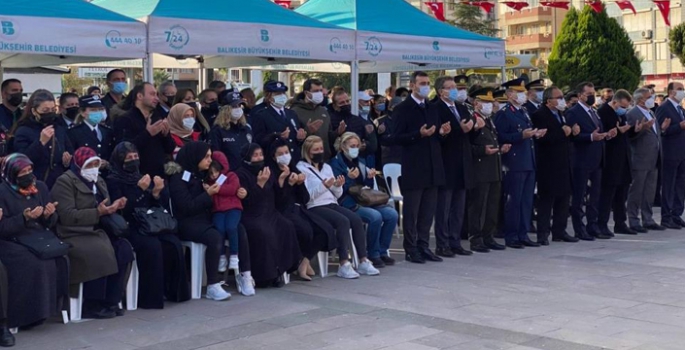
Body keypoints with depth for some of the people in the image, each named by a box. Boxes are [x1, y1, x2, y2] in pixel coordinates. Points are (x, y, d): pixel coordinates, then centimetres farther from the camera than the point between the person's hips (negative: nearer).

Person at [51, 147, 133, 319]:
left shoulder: (98, 181, 19)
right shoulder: (64, 182, -6)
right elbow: (67, 216, -17)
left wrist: (114, 206, -2)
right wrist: (98, 212, -23)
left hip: (96, 232, 7)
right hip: (73, 236, -7)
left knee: (124, 249, -19)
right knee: (100, 252, -33)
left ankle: (110, 301, -14)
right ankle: (92, 305, -19)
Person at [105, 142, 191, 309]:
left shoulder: (142, 177, 18)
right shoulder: (113, 181, 0)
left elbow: (162, 205, 13)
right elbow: (121, 210, -14)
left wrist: (157, 192, -8)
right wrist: (140, 190, -21)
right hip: (129, 228, -5)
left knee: (174, 243, -22)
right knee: (152, 246, -33)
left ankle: (173, 290, -11)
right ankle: (151, 297, -25)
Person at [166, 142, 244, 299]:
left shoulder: (201, 174, 17)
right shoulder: (179, 178, -7)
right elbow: (187, 207, -16)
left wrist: (212, 192, 1)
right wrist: (208, 194, -15)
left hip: (205, 219, 7)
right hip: (187, 223, -7)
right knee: (215, 237, -35)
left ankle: (244, 275, -17)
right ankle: (212, 286, -31)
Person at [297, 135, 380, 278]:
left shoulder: (327, 167, 21)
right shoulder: (301, 168, 1)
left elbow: (337, 195, 18)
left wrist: (337, 186, -3)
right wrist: (323, 186, -22)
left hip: (332, 204, 6)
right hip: (314, 207, -6)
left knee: (356, 219, -20)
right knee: (343, 221, -31)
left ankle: (363, 261, -19)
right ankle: (344, 264, -31)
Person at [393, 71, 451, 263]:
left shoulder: (432, 109, 16)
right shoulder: (403, 109, -5)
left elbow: (437, 135, 18)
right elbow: (398, 138, -11)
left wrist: (442, 132, -3)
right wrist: (419, 134, -23)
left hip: (432, 168, 7)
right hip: (413, 168, -6)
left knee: (428, 211, 10)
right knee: (411, 211, 1)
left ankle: (423, 246, 18)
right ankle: (411, 249, 8)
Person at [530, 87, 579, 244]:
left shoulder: (560, 114, 17)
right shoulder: (539, 115, -12)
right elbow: (542, 138, -24)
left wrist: (571, 131, 2)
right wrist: (562, 132, -19)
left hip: (563, 164, 9)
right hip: (548, 165, -8)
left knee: (563, 198, 10)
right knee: (546, 199, -4)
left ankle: (559, 231, 18)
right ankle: (543, 234, 2)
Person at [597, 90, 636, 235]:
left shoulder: (621, 113, 12)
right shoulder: (603, 112, -13)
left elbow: (625, 134, 17)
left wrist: (633, 129, -2)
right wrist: (618, 131, -27)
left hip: (623, 159, 8)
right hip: (610, 161, -8)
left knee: (622, 193, 13)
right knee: (608, 192, -4)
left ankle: (620, 223, 22)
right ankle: (602, 225, 2)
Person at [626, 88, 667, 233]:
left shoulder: (651, 113, 17)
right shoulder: (632, 115, -11)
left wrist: (662, 128, 8)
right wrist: (642, 129, -31)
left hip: (653, 160, 8)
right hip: (640, 160, -8)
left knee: (650, 192, 13)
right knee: (636, 191, -1)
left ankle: (648, 220, 21)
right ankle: (633, 221, 6)